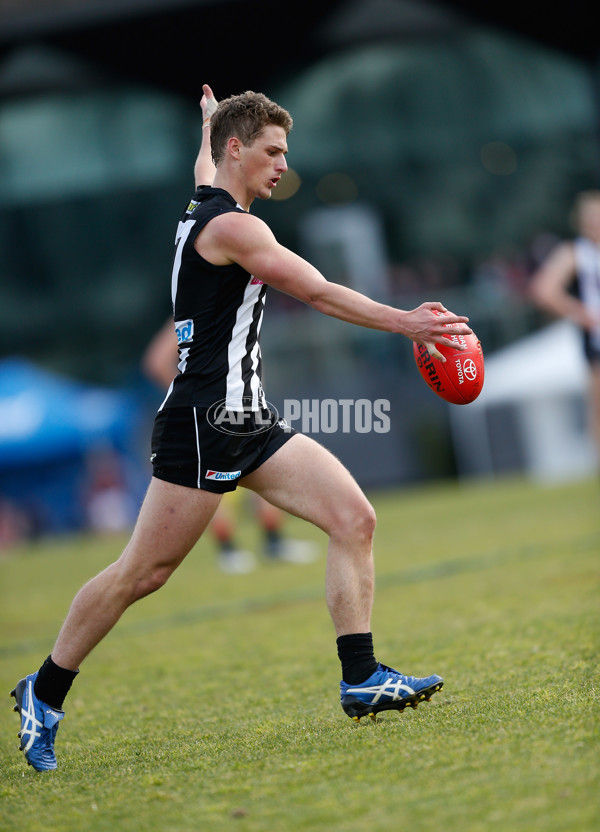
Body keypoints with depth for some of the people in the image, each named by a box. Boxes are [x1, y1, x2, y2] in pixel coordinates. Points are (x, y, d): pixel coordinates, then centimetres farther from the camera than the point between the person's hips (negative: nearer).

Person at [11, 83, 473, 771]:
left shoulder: (202, 213, 16)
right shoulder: (231, 226, -14)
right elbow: (319, 293, -17)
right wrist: (405, 323, -16)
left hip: (246, 421, 10)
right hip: (205, 422, -10)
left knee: (354, 519, -3)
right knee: (142, 572, -4)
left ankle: (361, 680, -4)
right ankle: (43, 695, 9)